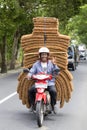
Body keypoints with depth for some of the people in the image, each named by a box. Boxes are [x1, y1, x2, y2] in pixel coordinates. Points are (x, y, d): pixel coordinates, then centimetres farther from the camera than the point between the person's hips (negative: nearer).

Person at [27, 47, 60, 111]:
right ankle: (33, 105, -2)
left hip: (50, 83, -1)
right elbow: (32, 71, 3)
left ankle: (53, 106, -8)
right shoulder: (36, 64, 11)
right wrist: (29, 75, -20)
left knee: (53, 91, -31)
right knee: (30, 90, -21)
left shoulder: (51, 63, 8)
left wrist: (54, 65, -17)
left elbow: (56, 72, -2)